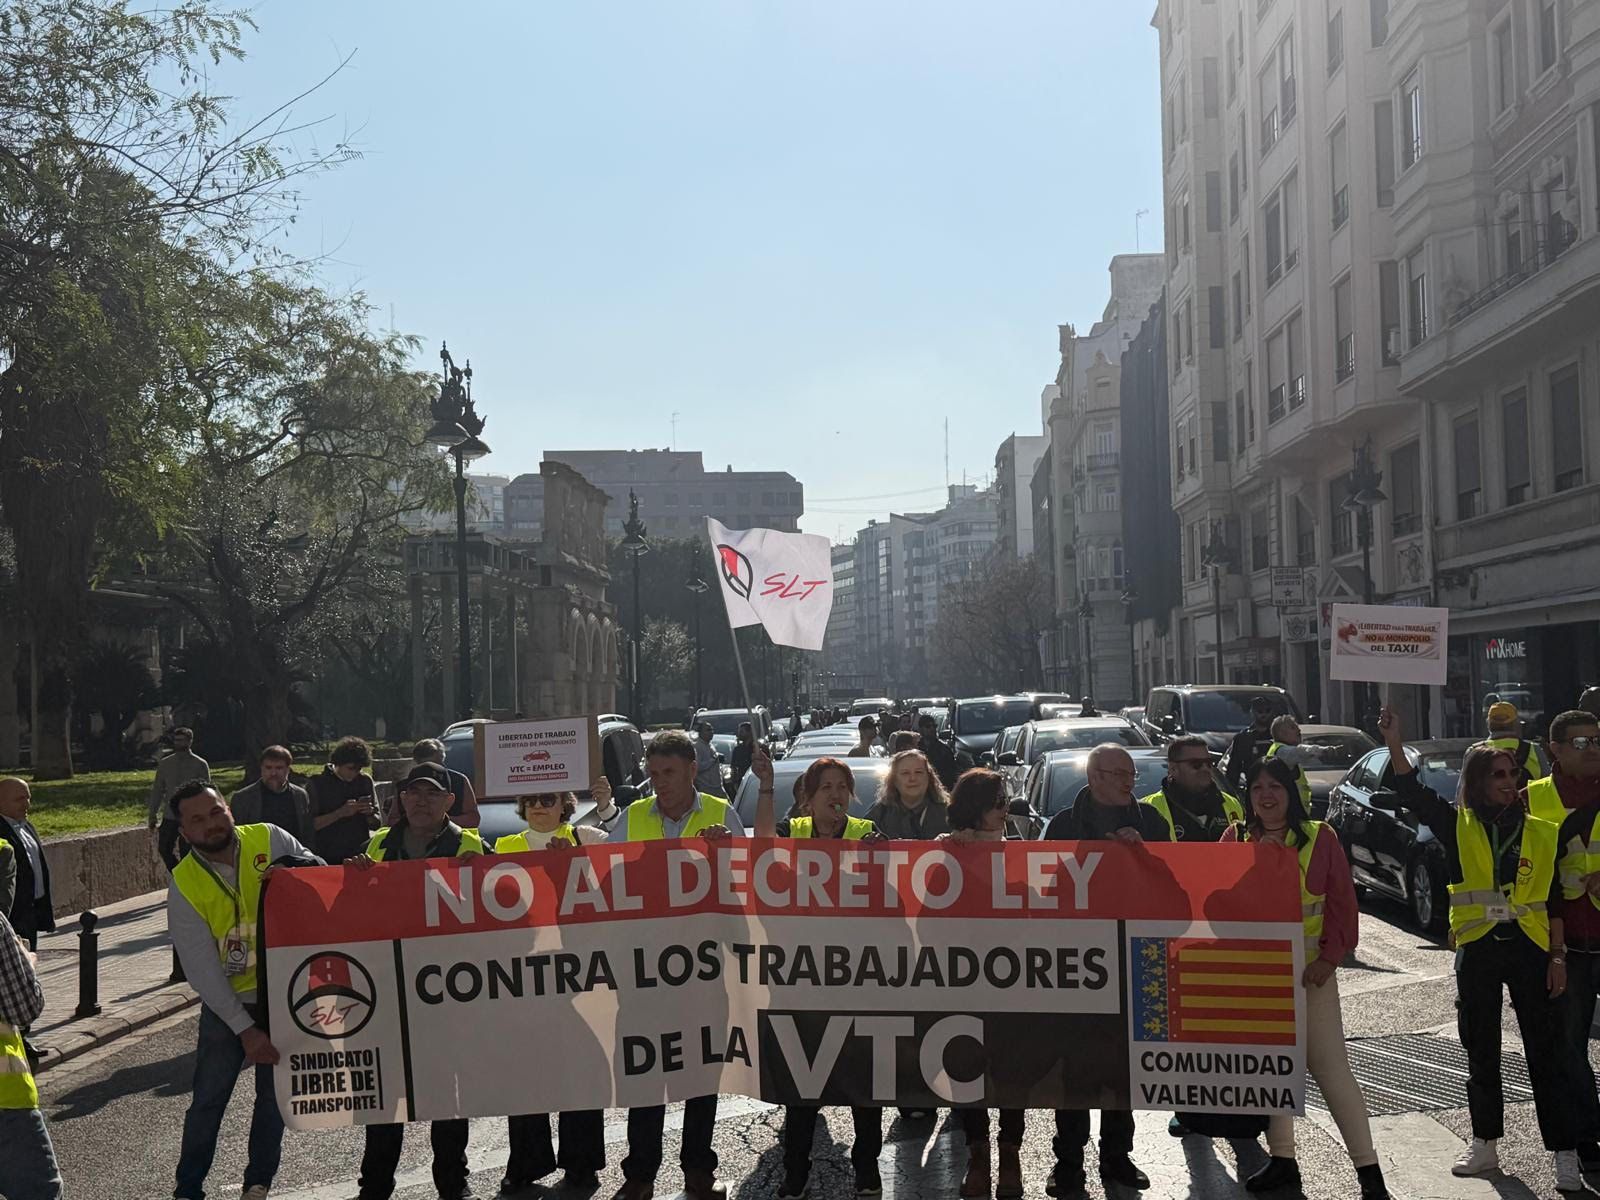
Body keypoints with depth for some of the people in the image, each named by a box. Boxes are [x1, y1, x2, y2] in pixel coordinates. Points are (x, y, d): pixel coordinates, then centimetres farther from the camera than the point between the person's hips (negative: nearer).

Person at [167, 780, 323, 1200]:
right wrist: (245, 1029, -18)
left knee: (275, 1098, 12)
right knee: (208, 1102, 4)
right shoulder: (184, 885, -13)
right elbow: (201, 969, -14)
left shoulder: (270, 840, -10)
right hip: (226, 1004, -1)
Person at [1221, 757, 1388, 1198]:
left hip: (1308, 970, -4)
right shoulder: (1235, 838, 3)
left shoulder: (1320, 838, -4)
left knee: (1329, 1064, -5)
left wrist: (1329, 958, -10)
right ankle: (1282, 1159, 24)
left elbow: (1342, 903, -4)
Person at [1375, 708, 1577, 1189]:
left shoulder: (1543, 833, 3)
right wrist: (1394, 743, -27)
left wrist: (1558, 956, 1)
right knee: (1481, 1052, 11)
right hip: (1477, 950, 1)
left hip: (1530, 950, -1)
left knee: (1546, 1053, 1)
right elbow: (1411, 792, -13)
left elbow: (1555, 900, 6)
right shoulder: (1458, 825, 1)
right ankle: (1485, 1144, 23)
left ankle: (1564, 1153, 7)